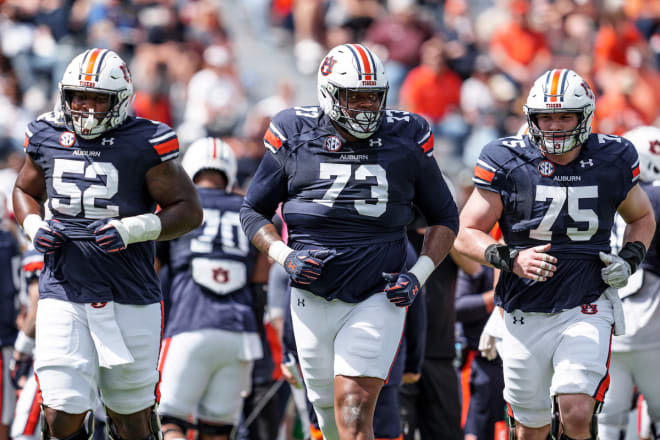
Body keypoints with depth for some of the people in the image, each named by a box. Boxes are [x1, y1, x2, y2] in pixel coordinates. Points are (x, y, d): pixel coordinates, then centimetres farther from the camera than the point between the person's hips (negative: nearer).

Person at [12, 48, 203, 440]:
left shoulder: (145, 143, -8)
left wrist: (131, 230, -19)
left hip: (130, 296, -2)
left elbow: (189, 211, -5)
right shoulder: (48, 137, 4)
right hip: (64, 293, 2)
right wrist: (35, 228, 0)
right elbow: (26, 191, 21)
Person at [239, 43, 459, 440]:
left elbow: (445, 219, 13)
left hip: (379, 299, -2)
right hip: (314, 298, 2)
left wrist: (419, 275, -2)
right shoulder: (295, 137, 0)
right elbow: (253, 212, 10)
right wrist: (285, 257, -8)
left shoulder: (407, 140, 1)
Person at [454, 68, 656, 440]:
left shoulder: (611, 162, -1)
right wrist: (511, 259, -24)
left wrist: (630, 259, -2)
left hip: (587, 310, -1)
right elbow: (467, 235, -5)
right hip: (526, 313, 1)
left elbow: (642, 218, 18)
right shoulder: (507, 163, -6)